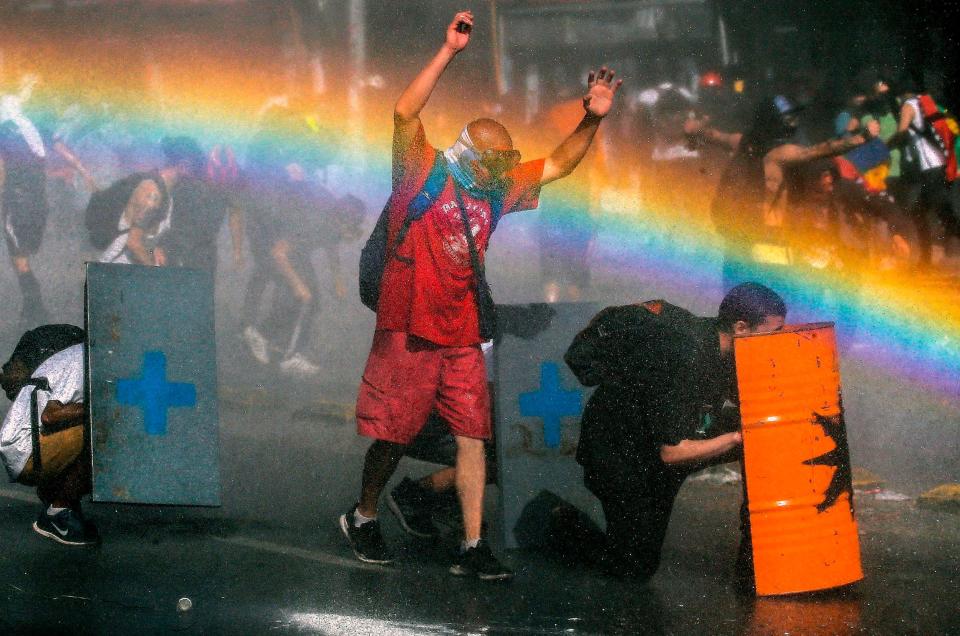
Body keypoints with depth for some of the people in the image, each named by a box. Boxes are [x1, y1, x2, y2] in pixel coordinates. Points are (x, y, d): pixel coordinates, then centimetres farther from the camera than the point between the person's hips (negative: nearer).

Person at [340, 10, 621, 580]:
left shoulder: (499, 189, 11)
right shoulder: (423, 172, -5)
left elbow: (559, 165, 15)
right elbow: (405, 113, -20)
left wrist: (592, 119, -1)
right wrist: (449, 52, -25)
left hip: (463, 335, 5)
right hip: (410, 329, -5)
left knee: (473, 436, 0)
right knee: (394, 435, 3)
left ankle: (472, 547, 3)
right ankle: (363, 518, 26)